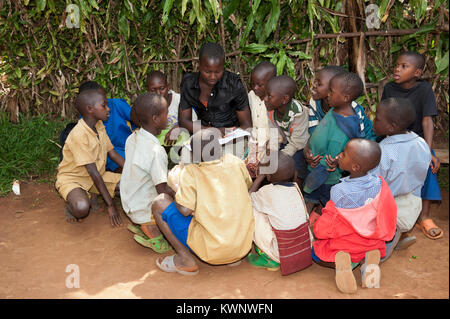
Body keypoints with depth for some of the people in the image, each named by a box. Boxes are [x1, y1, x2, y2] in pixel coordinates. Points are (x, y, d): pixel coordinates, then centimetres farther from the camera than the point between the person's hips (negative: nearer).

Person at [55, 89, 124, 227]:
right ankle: (70, 205, -2)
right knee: (82, 209, -38)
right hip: (72, 178, -8)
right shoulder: (79, 135, -28)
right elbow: (93, 172, -29)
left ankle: (92, 195, 4)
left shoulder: (99, 126, -1)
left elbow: (113, 154, 5)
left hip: (97, 176, 8)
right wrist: (111, 205, -28)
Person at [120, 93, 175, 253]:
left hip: (130, 203, 8)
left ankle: (141, 225, 17)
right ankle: (153, 232, 0)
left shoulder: (132, 138, -3)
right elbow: (162, 189, -23)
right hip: (144, 210, -8)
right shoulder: (156, 151, -28)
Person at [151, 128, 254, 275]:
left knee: (160, 202, 4)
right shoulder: (235, 162, 3)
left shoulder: (190, 172, -8)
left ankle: (185, 259, 6)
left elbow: (185, 210, -14)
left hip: (211, 250, -5)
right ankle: (233, 258, 20)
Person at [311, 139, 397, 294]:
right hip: (373, 243, 4)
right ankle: (371, 257, 2)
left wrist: (315, 225, 3)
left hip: (343, 245, -4)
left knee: (314, 252, 23)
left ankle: (340, 260, -11)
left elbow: (323, 229, -19)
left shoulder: (339, 193, -28)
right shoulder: (379, 184, -16)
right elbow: (388, 217, -3)